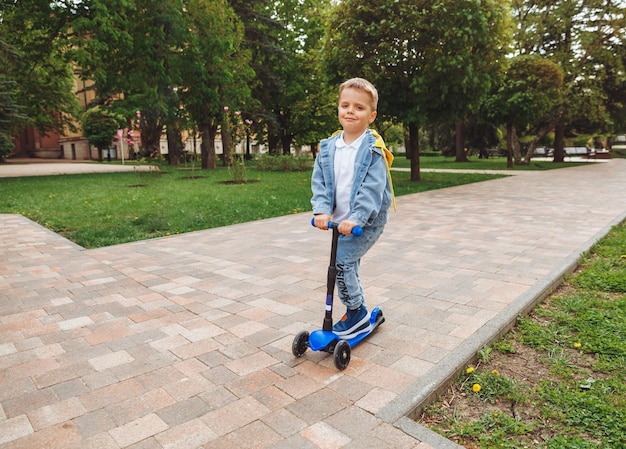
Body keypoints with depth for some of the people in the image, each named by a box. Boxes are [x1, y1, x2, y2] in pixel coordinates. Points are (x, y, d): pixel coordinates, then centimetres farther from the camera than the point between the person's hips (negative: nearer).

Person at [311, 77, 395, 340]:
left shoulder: (373, 150, -14)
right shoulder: (328, 148, 2)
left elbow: (372, 188, -21)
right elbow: (319, 182, -1)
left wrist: (356, 218, -30)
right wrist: (322, 210, -16)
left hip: (366, 221, -6)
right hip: (339, 221, 6)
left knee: (341, 260, -15)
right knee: (348, 264, 14)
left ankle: (356, 313, 6)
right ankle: (358, 312, 34)